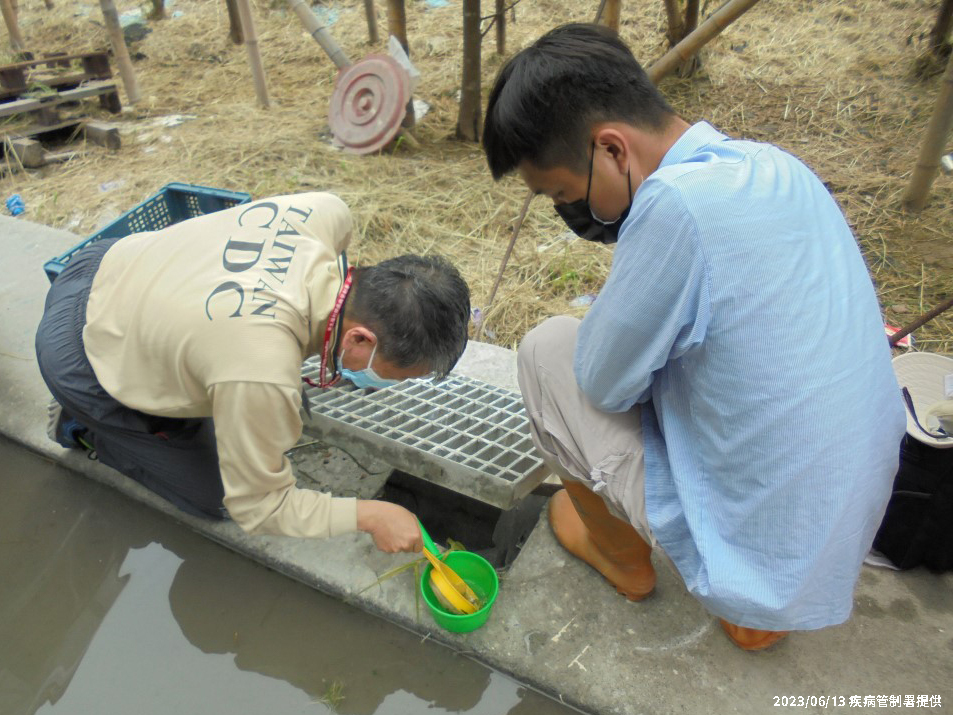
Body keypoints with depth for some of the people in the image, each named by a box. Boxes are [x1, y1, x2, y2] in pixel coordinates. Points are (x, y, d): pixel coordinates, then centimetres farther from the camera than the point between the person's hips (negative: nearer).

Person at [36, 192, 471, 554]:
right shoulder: (264, 377, -42)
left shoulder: (325, 213, -25)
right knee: (211, 496, 4)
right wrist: (368, 515, -18)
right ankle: (86, 424, 16)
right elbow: (258, 508, -24)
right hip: (77, 357, -6)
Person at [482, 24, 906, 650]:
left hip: (764, 560, -8)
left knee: (549, 349, -4)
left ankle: (623, 558, 22)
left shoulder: (676, 203, -28)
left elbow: (604, 382, -15)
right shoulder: (778, 166, -1)